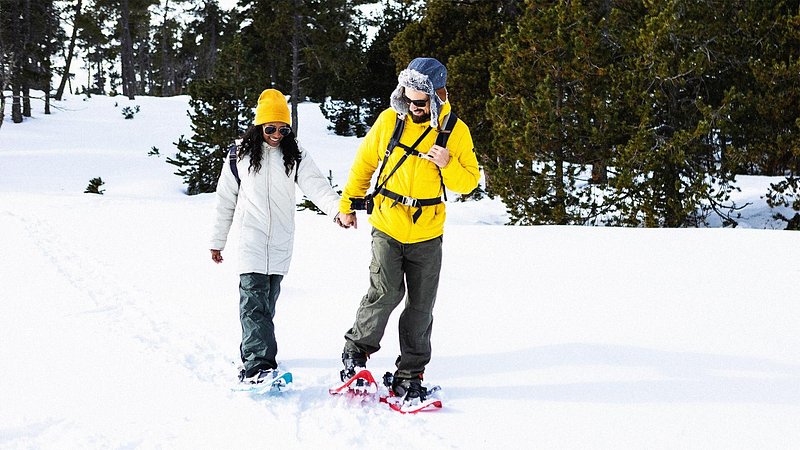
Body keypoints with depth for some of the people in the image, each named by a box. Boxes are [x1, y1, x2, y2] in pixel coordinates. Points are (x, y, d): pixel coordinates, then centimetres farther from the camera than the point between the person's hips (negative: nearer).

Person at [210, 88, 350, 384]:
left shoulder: (296, 158, 6)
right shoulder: (240, 156, 4)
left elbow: (317, 187, -9)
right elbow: (225, 201, 10)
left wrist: (337, 208, -29)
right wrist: (217, 241, 11)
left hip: (281, 245, 2)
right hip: (251, 242, -2)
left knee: (267, 303, 10)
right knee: (253, 302, -14)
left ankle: (251, 353, 26)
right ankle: (259, 365, -21)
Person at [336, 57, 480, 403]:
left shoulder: (456, 131, -4)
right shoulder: (390, 120, -4)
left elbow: (469, 181, -1)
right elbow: (364, 162, 10)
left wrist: (448, 165, -21)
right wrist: (348, 202, 14)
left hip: (427, 234, 1)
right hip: (387, 225, -1)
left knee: (420, 306, 5)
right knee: (386, 291, -16)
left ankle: (409, 374, 17)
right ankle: (356, 350, 6)